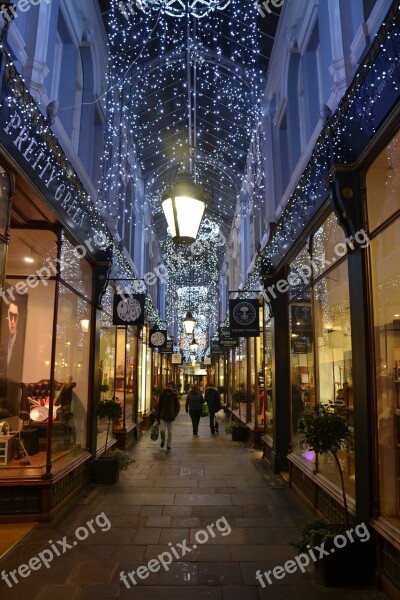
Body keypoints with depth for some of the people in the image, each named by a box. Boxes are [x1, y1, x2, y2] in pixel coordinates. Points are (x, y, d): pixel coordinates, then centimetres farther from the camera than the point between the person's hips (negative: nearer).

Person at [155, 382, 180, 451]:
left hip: (170, 416, 1)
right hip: (163, 415, -1)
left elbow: (177, 406, 7)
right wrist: (157, 416, -5)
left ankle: (168, 445, 20)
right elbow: (159, 406, -2)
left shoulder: (174, 395, -3)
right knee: (162, 430, -9)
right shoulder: (162, 395, -5)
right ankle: (163, 440, 22)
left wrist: (175, 414, 0)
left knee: (170, 431, 5)